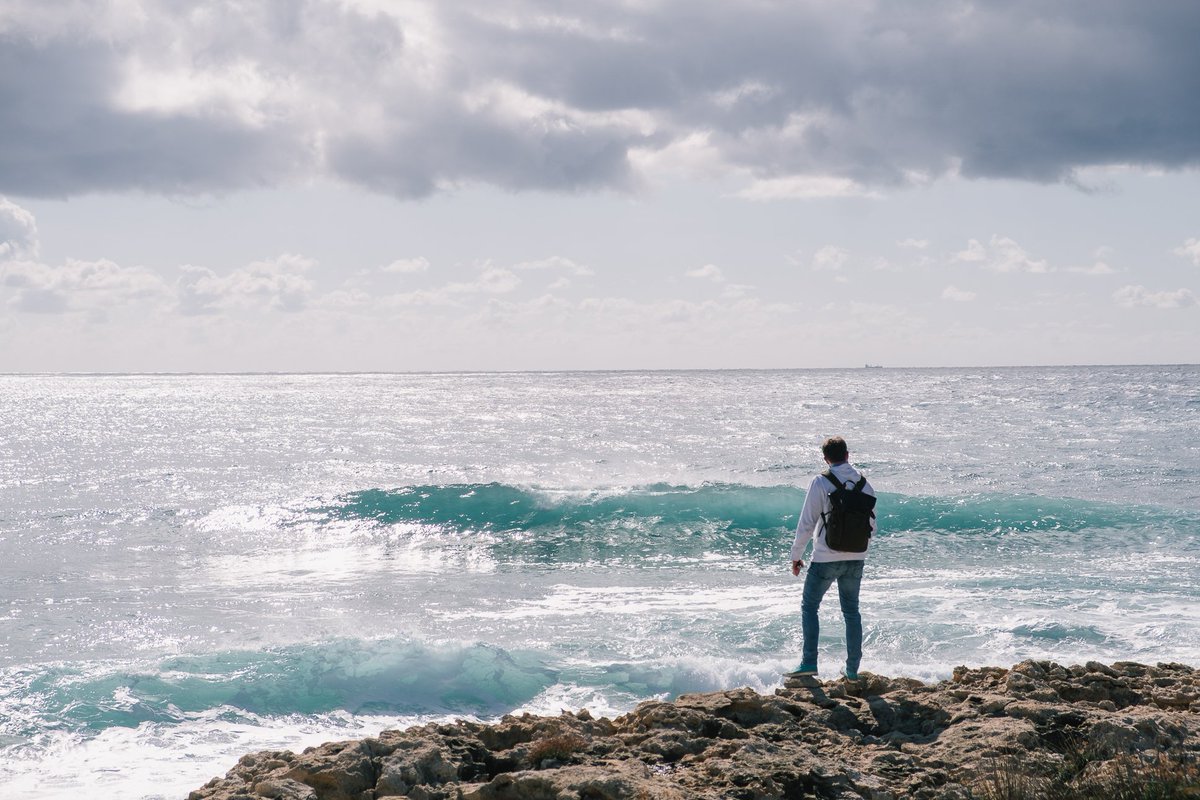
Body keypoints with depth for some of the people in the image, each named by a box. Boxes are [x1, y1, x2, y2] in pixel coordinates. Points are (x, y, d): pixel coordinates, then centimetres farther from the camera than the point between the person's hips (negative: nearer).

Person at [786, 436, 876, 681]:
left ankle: (809, 662, -3)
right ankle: (852, 669, 16)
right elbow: (871, 524, 8)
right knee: (851, 610, 14)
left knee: (809, 606, 8)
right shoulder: (864, 483, 2)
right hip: (856, 558, 4)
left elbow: (807, 523, -11)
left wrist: (796, 555, -1)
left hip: (826, 557, -4)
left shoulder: (821, 483, -11)